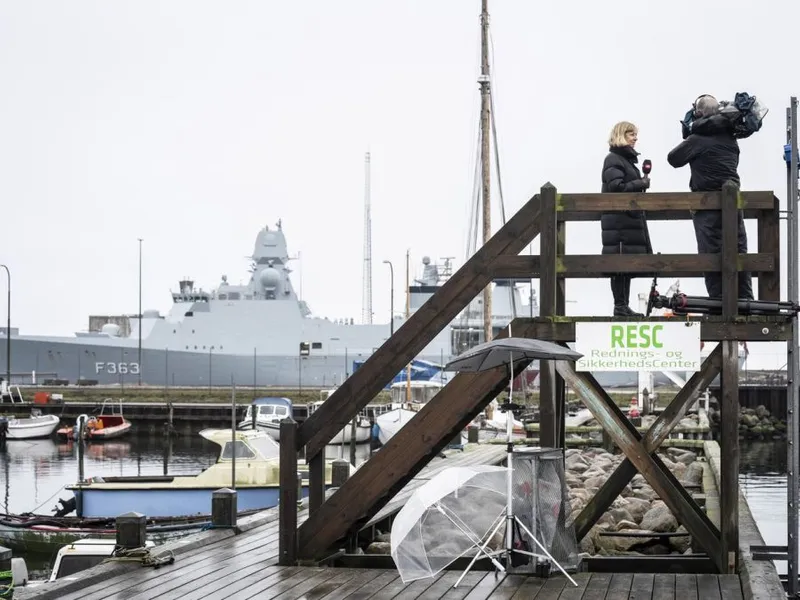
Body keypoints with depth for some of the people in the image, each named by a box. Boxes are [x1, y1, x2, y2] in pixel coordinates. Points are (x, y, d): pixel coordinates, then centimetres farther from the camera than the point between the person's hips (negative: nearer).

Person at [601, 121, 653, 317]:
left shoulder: (627, 159, 20)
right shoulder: (613, 159, -9)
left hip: (630, 218, 10)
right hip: (618, 220, -10)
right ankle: (620, 306, -7)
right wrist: (642, 183, -12)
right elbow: (617, 187, -18)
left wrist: (642, 182, 4)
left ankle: (623, 306, 13)